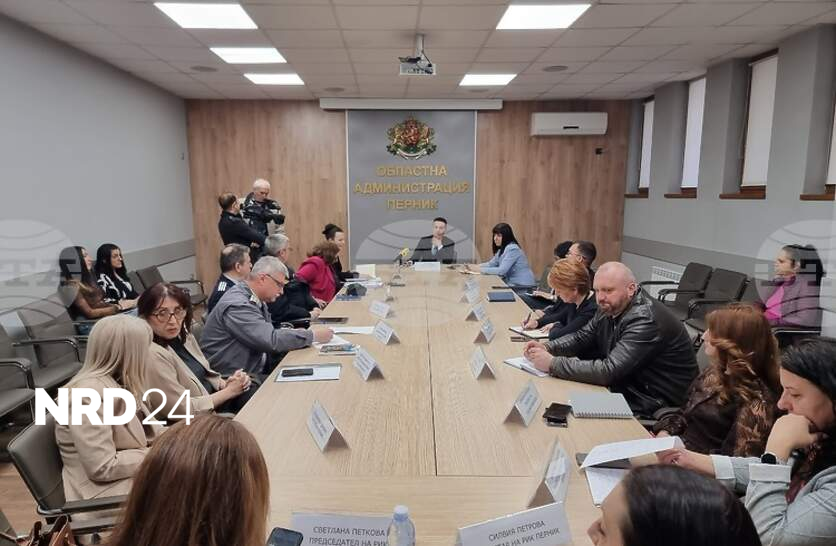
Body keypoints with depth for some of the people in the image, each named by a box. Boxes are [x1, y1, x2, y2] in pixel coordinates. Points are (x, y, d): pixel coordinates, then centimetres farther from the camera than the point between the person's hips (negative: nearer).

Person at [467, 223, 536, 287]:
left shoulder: (512, 249, -21)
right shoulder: (502, 249, 10)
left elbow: (501, 270, -27)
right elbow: (491, 264, 11)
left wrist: (479, 269, -25)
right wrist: (475, 266, -6)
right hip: (512, 283, 8)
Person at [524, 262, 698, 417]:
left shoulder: (646, 321, -27)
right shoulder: (610, 308, 1)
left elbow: (609, 371, -32)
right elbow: (582, 337, 10)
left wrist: (553, 364, -30)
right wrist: (546, 347, -9)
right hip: (625, 384, 8)